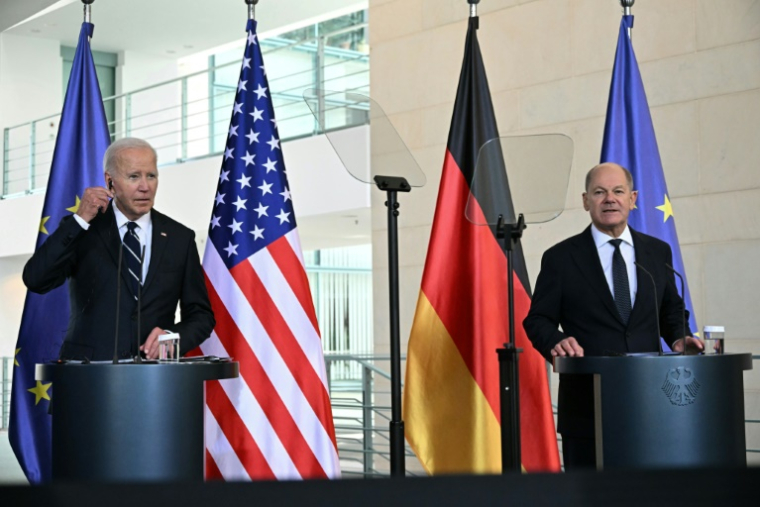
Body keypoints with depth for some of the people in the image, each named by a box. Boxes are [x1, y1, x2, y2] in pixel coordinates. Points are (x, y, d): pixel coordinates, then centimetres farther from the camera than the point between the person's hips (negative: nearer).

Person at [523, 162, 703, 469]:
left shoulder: (658, 252, 11)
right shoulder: (560, 258, 2)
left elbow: (671, 309, 20)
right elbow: (538, 319, 2)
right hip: (586, 407, -3)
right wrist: (556, 341, -19)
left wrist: (679, 336, -2)